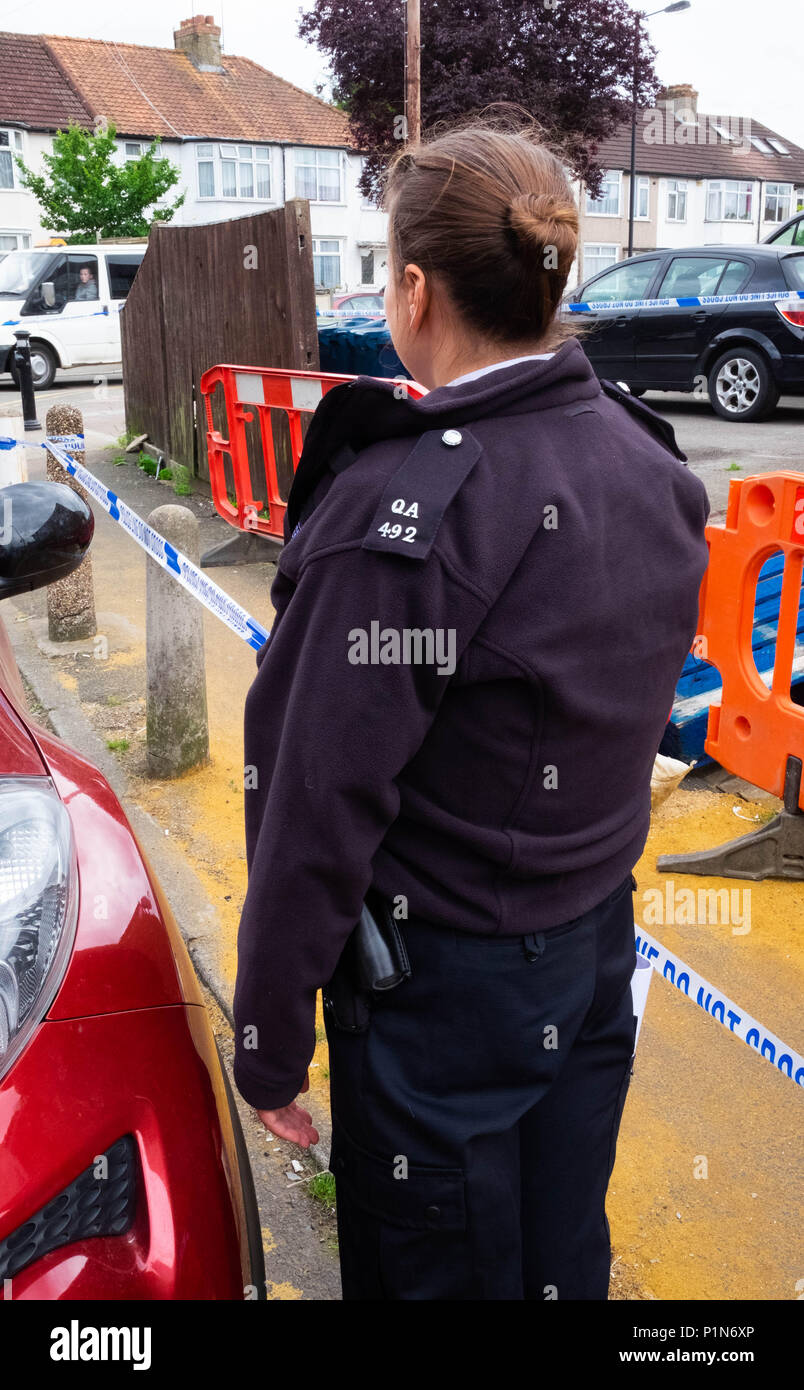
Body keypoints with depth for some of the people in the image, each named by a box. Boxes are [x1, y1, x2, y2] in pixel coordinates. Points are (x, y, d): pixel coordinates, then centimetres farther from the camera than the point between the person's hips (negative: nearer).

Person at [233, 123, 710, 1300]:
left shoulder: (406, 511, -26)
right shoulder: (654, 464, -2)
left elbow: (322, 812, -22)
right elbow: (622, 707, 6)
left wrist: (269, 1041, -11)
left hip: (445, 991, -7)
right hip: (602, 942, 7)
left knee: (437, 1274, 19)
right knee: (566, 1258, 27)